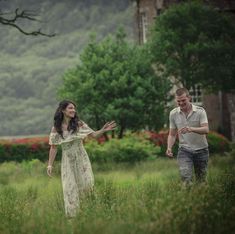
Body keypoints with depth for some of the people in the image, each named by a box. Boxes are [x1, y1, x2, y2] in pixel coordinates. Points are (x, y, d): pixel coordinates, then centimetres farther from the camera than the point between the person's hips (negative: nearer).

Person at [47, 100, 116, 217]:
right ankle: (71, 215, 9)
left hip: (81, 158, 1)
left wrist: (103, 130, -19)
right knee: (69, 188, -2)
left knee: (86, 184, -12)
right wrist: (50, 165, -2)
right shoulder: (56, 128, -4)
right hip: (67, 160, -1)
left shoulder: (79, 124, -3)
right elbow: (53, 148, 0)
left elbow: (93, 134, -1)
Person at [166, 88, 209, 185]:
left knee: (201, 181, 6)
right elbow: (172, 134, 9)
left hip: (201, 149, 0)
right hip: (184, 150, 0)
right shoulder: (173, 114, 2)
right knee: (185, 177, -21)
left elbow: (206, 129, -19)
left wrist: (191, 129, -37)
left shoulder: (200, 111, -6)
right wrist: (169, 148, -9)